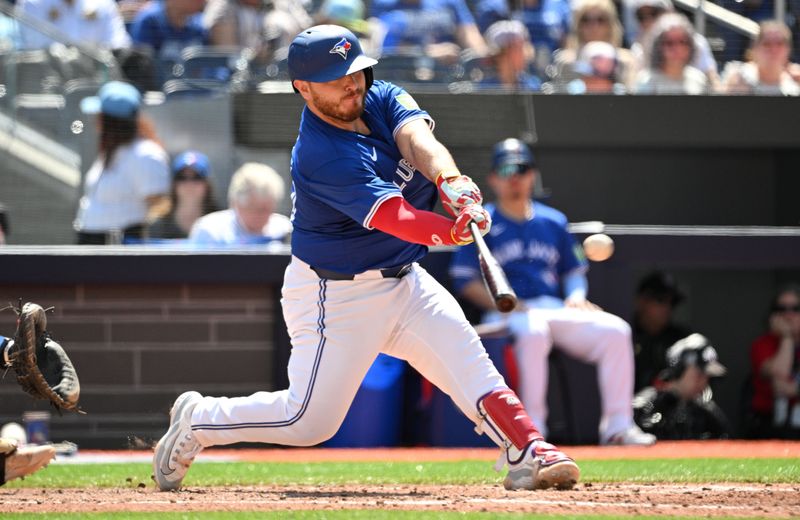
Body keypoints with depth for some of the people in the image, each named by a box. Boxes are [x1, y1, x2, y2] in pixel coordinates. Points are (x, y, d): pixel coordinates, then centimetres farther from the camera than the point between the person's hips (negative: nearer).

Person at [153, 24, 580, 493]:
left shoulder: (384, 100, -2)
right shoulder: (320, 156, -26)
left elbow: (418, 140, -23)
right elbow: (395, 217, -35)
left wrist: (450, 182, -45)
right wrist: (455, 230, -53)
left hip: (403, 280, 7)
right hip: (337, 295, -7)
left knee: (468, 360, -11)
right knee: (309, 421, -4)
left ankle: (527, 454, -15)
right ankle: (197, 421, 16)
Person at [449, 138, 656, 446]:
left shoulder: (553, 222, 21)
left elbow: (574, 270, 26)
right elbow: (465, 281, -1)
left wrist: (576, 296, 2)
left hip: (557, 310, 5)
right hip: (507, 315, -5)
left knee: (615, 330, -19)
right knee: (533, 331, -41)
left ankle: (617, 426, -18)